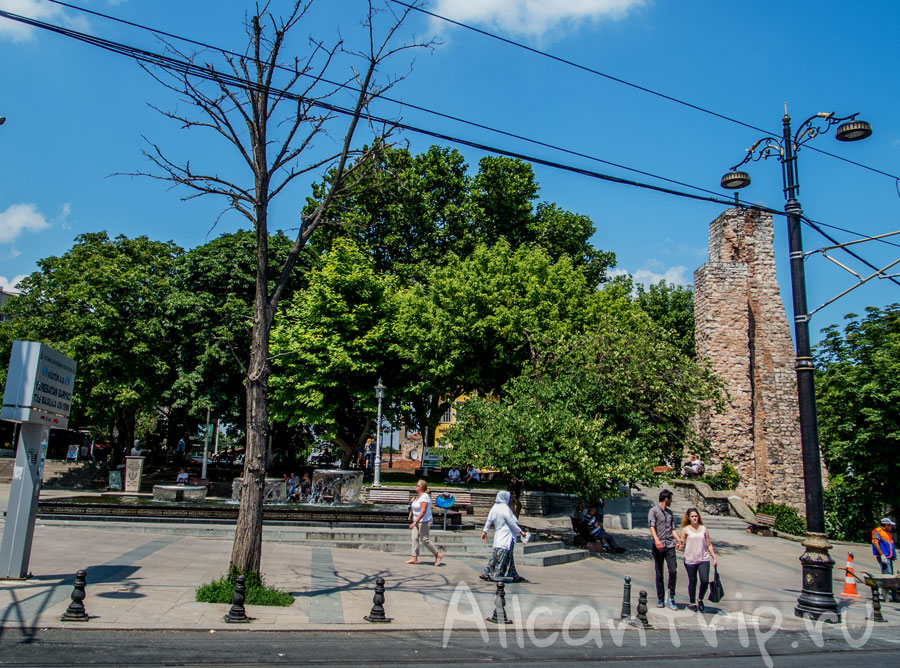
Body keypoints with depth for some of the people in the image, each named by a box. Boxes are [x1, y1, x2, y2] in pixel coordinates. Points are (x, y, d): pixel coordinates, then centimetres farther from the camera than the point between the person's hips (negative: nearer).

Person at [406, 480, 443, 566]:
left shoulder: (425, 497, -19)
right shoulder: (418, 496, 10)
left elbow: (423, 511, -26)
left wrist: (415, 523, -28)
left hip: (424, 521, -9)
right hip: (417, 521, 9)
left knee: (424, 539, -5)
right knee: (415, 538, 3)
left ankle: (438, 555, 8)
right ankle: (414, 558, 6)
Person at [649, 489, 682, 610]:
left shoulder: (670, 513, 19)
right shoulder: (653, 511, -1)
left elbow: (673, 529, 18)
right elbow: (652, 526, -13)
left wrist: (679, 540, -1)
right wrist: (656, 540, -30)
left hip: (670, 546, 4)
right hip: (658, 547, -4)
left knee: (673, 571, -8)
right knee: (659, 574, 3)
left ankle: (671, 598, 4)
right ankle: (660, 599, 13)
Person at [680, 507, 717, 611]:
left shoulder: (704, 529, 9)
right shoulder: (685, 530, 3)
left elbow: (709, 544, 14)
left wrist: (714, 558, 12)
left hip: (703, 559, 1)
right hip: (690, 559, -1)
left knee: (705, 581, -11)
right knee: (692, 582, 5)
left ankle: (700, 600, 15)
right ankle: (692, 603, 23)